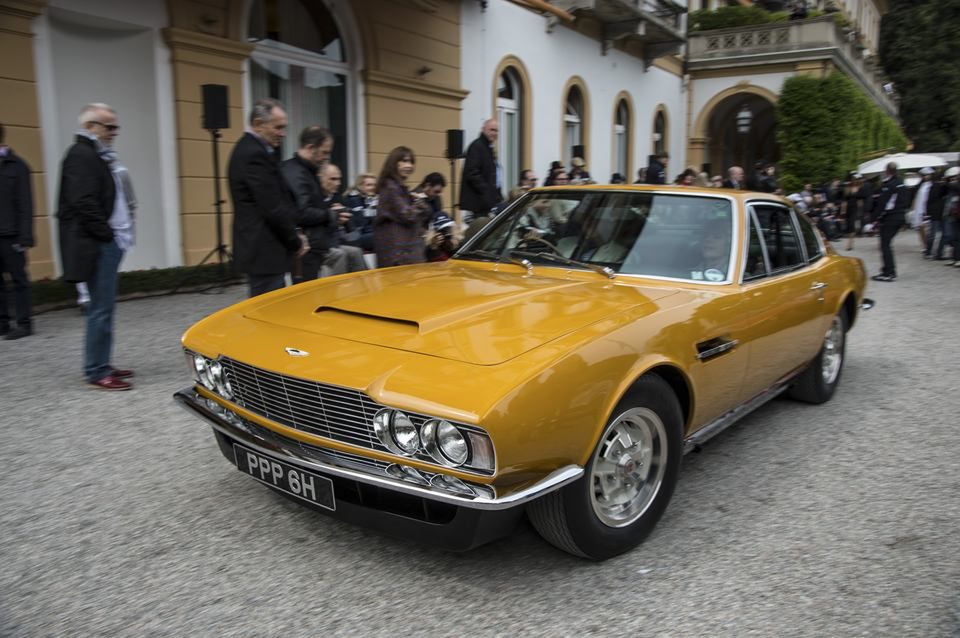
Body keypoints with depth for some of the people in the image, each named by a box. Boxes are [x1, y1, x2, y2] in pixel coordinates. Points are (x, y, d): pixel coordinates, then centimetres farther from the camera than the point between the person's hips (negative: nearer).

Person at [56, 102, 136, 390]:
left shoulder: (96, 155, 19)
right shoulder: (82, 155, -11)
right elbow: (84, 203, -20)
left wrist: (115, 235, 12)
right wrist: (106, 233, -14)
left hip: (107, 243, 10)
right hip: (96, 245, -10)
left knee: (103, 306, 13)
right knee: (101, 308, -7)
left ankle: (99, 365, 21)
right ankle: (97, 372, -1)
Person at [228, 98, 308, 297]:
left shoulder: (250, 149, 15)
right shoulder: (255, 155, -17)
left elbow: (279, 200, 19)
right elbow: (272, 208, -20)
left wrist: (294, 235, 11)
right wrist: (296, 242, -8)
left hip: (261, 250, 10)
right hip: (264, 253, -10)